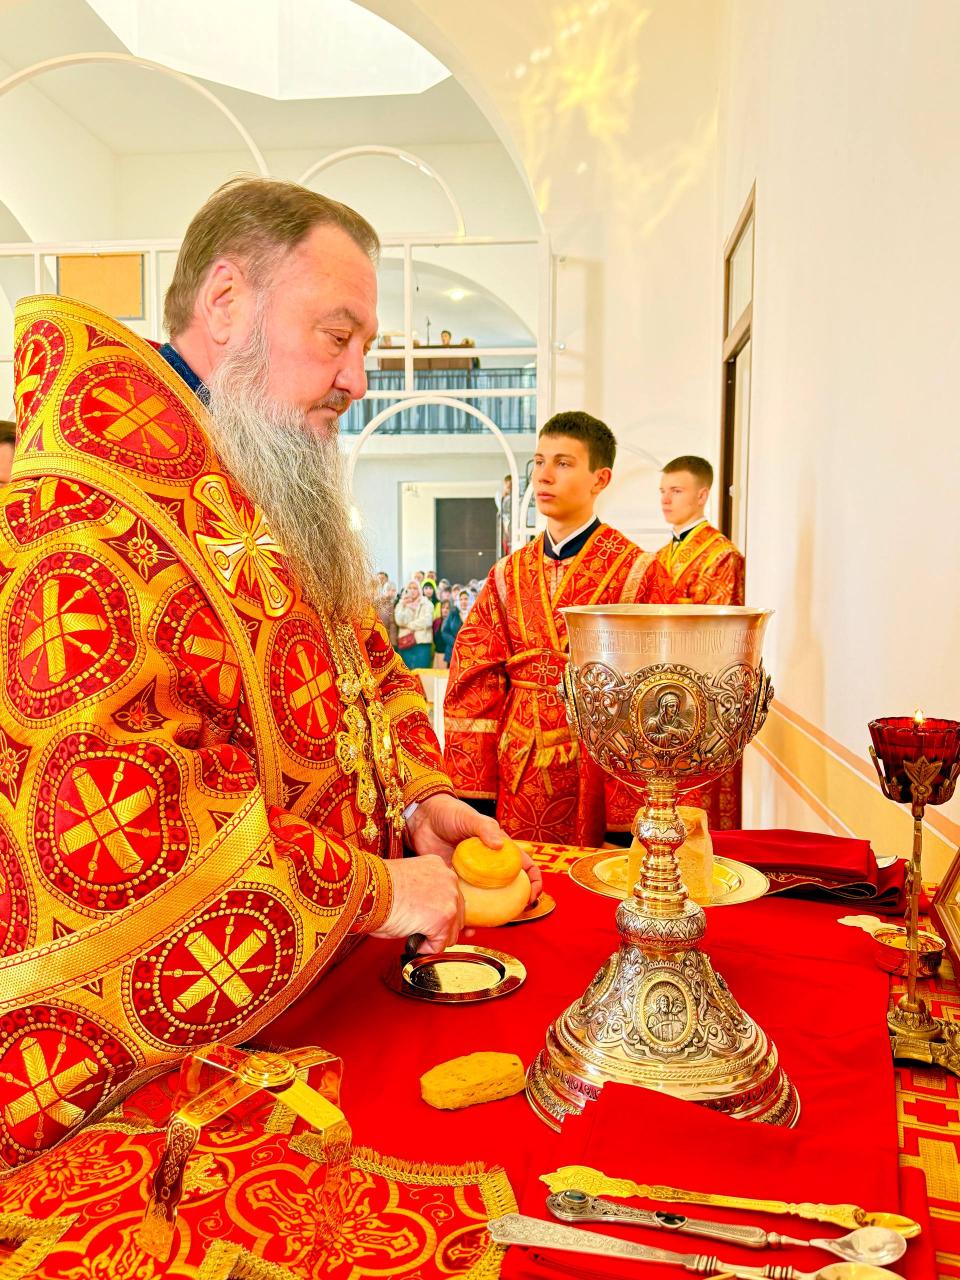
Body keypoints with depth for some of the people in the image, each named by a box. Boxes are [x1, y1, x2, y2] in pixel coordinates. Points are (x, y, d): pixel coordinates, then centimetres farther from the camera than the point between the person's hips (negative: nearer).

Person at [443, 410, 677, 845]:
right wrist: (472, 788, -3)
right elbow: (473, 683, 4)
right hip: (516, 773, 3)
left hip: (600, 768, -3)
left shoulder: (639, 573, -5)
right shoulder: (509, 575, 7)